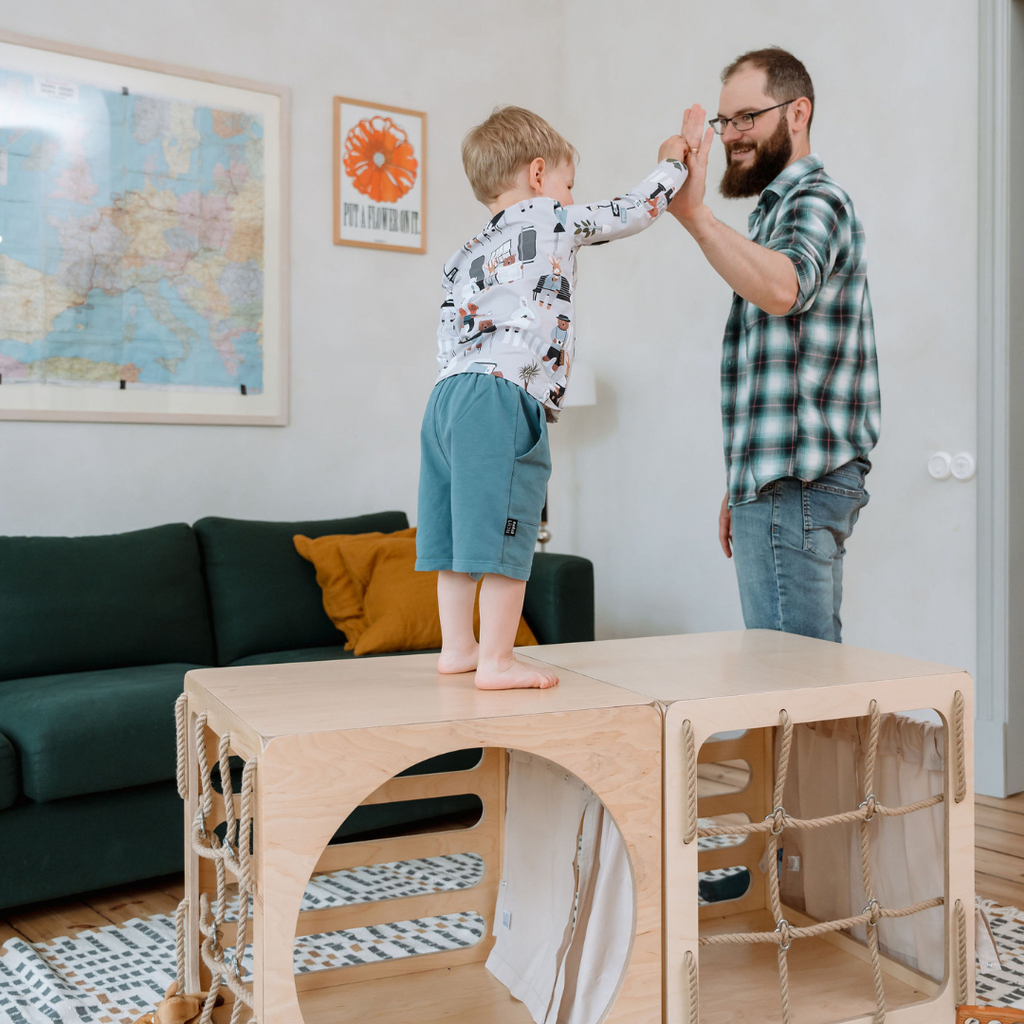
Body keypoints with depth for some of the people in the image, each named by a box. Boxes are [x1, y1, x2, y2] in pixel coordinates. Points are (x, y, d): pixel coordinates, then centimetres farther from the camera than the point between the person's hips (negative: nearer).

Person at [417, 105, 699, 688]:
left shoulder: (466, 257, 21)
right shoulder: (552, 221, 4)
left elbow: (450, 338, 17)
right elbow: (633, 211, 13)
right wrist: (673, 161, 28)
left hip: (449, 397, 8)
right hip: (505, 399, -8)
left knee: (464, 531, 13)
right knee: (504, 536, -5)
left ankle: (458, 647, 22)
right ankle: (497, 661, -2)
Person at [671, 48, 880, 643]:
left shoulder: (817, 202, -7)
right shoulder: (779, 208, 23)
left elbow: (781, 290, -34)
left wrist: (694, 216, -43)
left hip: (796, 488, -10)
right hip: (783, 482, 10)